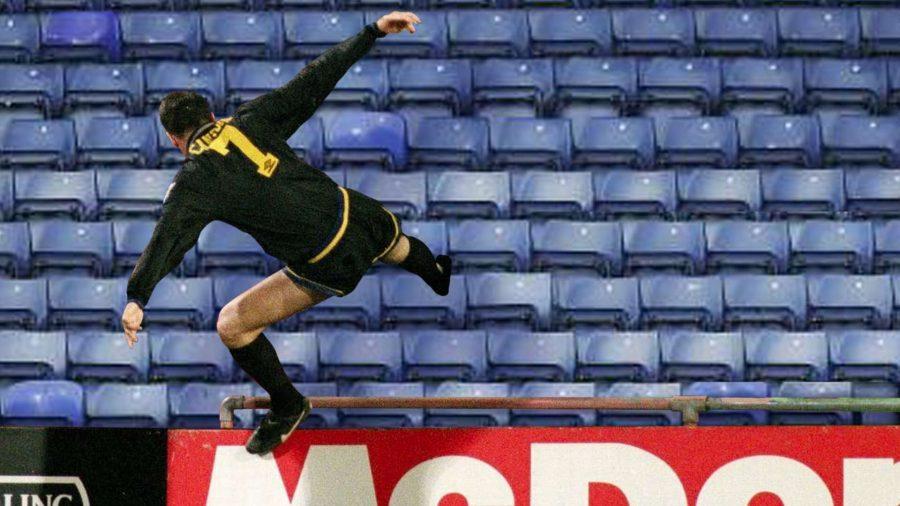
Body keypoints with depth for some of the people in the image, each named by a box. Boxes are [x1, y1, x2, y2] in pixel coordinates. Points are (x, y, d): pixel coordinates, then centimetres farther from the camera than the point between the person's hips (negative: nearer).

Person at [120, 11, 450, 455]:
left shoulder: (195, 182, -8)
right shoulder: (250, 119, 3)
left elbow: (167, 238, -22)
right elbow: (313, 82, 4)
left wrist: (136, 298, -32)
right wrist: (372, 32, 8)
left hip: (329, 266, -6)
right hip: (359, 215, 6)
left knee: (233, 325, 4)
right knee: (397, 246, 42)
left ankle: (288, 407, 21)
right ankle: (444, 282, 75)